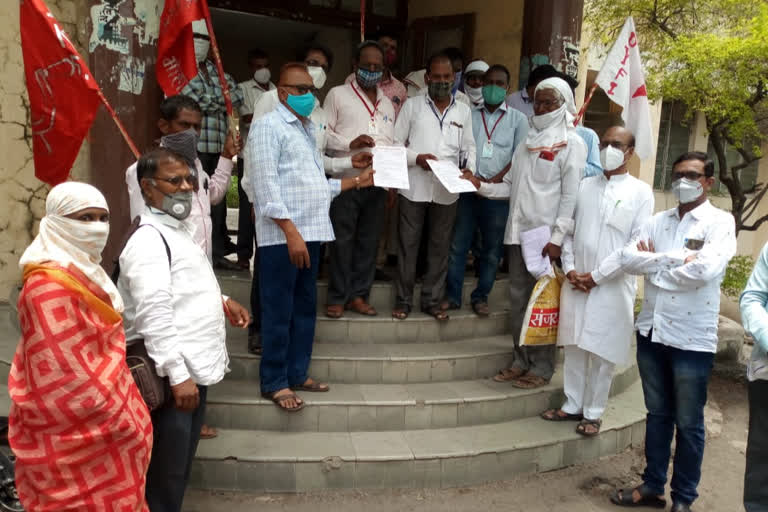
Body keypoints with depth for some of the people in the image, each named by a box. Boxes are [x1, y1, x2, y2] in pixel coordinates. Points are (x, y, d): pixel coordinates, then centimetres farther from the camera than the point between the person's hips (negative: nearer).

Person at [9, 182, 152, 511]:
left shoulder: (83, 273, 8)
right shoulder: (50, 289, -22)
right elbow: (69, 379, -24)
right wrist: (126, 427, -17)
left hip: (100, 428, 9)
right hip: (80, 438, -9)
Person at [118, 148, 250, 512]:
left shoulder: (176, 229, 14)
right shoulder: (148, 239, -18)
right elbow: (155, 315, -25)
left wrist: (222, 302, 14)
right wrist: (177, 375, -27)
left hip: (195, 368, 10)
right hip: (172, 375, -10)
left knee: (179, 467, 22)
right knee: (164, 475, 3)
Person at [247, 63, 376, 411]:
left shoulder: (308, 129, 20)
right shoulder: (269, 126, -6)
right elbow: (267, 186, -15)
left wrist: (356, 181, 22)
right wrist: (291, 232, -20)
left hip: (311, 232, 9)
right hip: (282, 235, -8)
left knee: (305, 308, 14)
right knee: (279, 312, -1)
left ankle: (297, 373, 26)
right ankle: (274, 382, 10)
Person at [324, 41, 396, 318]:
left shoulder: (387, 103, 21)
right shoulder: (338, 95, 5)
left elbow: (391, 143, 19)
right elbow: (323, 133, -2)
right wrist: (350, 143, -17)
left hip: (378, 182, 5)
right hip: (346, 180, -4)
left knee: (368, 241, 7)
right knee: (342, 240, -2)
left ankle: (359, 295, 17)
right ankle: (337, 297, 8)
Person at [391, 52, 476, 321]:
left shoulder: (463, 111, 11)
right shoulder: (412, 105, 4)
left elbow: (468, 148, 12)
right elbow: (396, 143, 2)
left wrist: (469, 168, -7)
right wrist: (416, 158, -15)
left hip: (447, 190, 2)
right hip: (414, 187, -2)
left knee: (440, 246, 9)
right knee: (408, 244, 4)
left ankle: (432, 300, 21)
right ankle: (403, 299, 16)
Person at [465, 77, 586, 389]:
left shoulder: (571, 143, -3)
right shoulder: (528, 141, 18)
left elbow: (572, 196, -10)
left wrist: (557, 238, -17)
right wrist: (481, 186, 0)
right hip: (518, 231, 7)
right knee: (518, 298, 10)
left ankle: (542, 367, 11)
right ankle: (521, 361, 21)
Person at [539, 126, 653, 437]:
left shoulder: (641, 192, -2)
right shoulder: (584, 185, 10)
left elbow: (637, 244, -9)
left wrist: (596, 275, -12)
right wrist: (570, 269, -4)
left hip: (613, 286, -3)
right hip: (575, 282, 4)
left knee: (602, 352, 4)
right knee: (574, 346, 10)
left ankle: (593, 412, 18)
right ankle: (573, 405, 24)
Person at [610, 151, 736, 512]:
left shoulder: (720, 222, -7)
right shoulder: (658, 221, 8)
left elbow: (705, 271, -23)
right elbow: (628, 259, -5)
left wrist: (655, 262, -9)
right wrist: (676, 258, -15)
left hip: (692, 339, -4)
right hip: (651, 332, 5)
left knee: (688, 423, 9)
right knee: (657, 414, 17)